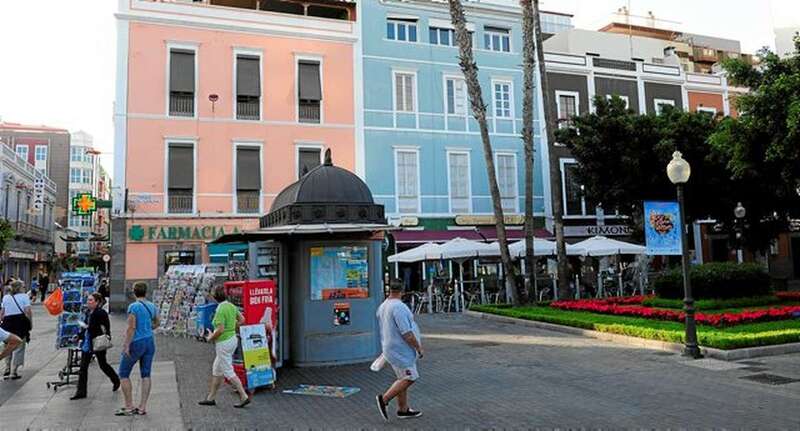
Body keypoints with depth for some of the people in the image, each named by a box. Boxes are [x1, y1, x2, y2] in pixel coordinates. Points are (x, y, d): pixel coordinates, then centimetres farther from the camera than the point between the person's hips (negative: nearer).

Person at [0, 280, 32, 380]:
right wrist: (31, 323, 0)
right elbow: (27, 312, -9)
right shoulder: (24, 296, -2)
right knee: (19, 348, 2)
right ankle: (14, 372, 2)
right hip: (21, 322, -4)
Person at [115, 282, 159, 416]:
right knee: (146, 375, 9)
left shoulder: (133, 307, -13)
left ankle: (129, 407, 7)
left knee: (123, 374, 8)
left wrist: (126, 345, -15)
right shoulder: (152, 306, 6)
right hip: (150, 342, 6)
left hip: (136, 343, -6)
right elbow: (156, 324, 19)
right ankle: (142, 407, 10)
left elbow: (131, 328, -18)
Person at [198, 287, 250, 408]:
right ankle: (211, 397, 28)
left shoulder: (220, 309, -20)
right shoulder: (231, 306, 4)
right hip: (233, 338, 9)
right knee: (217, 369, 18)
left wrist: (211, 337, -7)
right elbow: (242, 319, 13)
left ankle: (244, 397, 0)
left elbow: (220, 330, -23)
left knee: (228, 372, -1)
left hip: (224, 342, -9)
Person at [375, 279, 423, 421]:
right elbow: (407, 333, -24)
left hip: (392, 349, 10)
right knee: (409, 378, -3)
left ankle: (403, 410, 18)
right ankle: (384, 399, -1)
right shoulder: (399, 307, -22)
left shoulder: (382, 307, 8)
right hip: (400, 350, -10)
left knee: (403, 379, 14)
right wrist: (419, 348, -12)